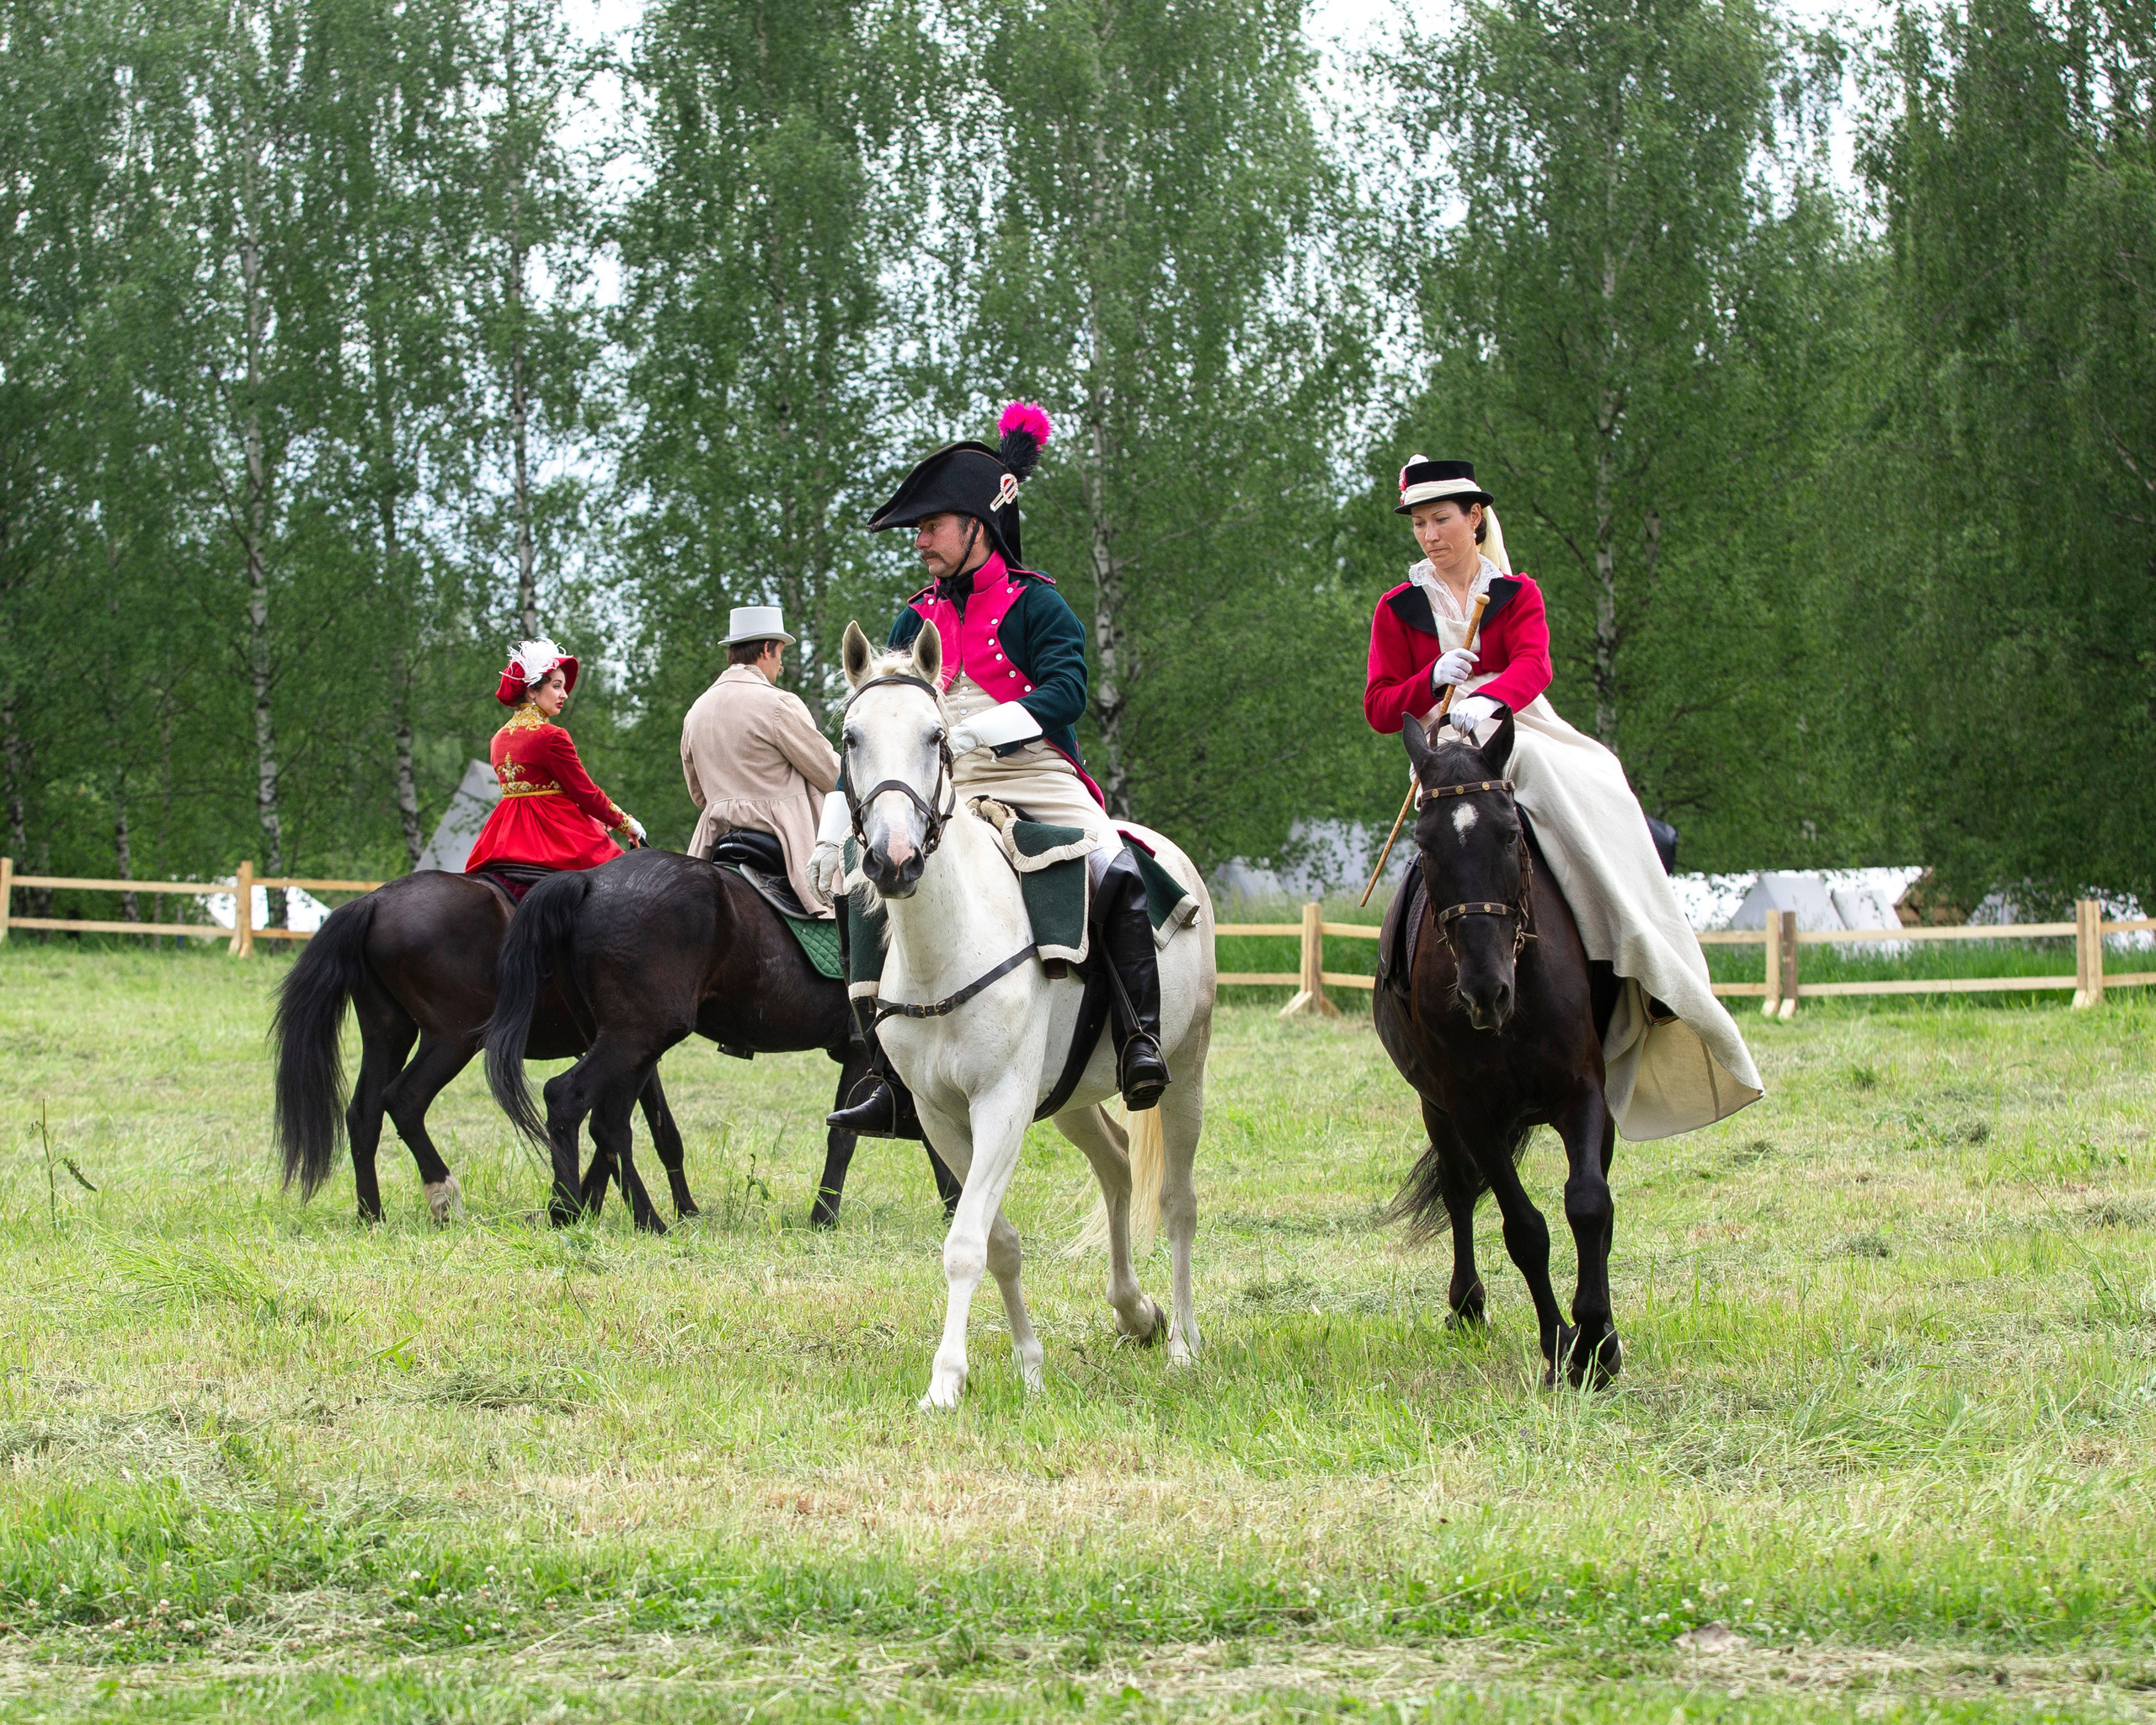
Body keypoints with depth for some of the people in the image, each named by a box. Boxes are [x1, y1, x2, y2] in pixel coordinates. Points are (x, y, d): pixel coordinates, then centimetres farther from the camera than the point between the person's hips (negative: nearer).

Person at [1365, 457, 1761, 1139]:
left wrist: (1488, 698, -32)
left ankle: (1650, 966, -28)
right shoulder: (1399, 609, 13)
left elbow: (1533, 665, -9)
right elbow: (1380, 709, 8)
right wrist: (1433, 679, -13)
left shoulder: (1517, 594, 12)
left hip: (1521, 730, 2)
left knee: (1600, 793, -30)